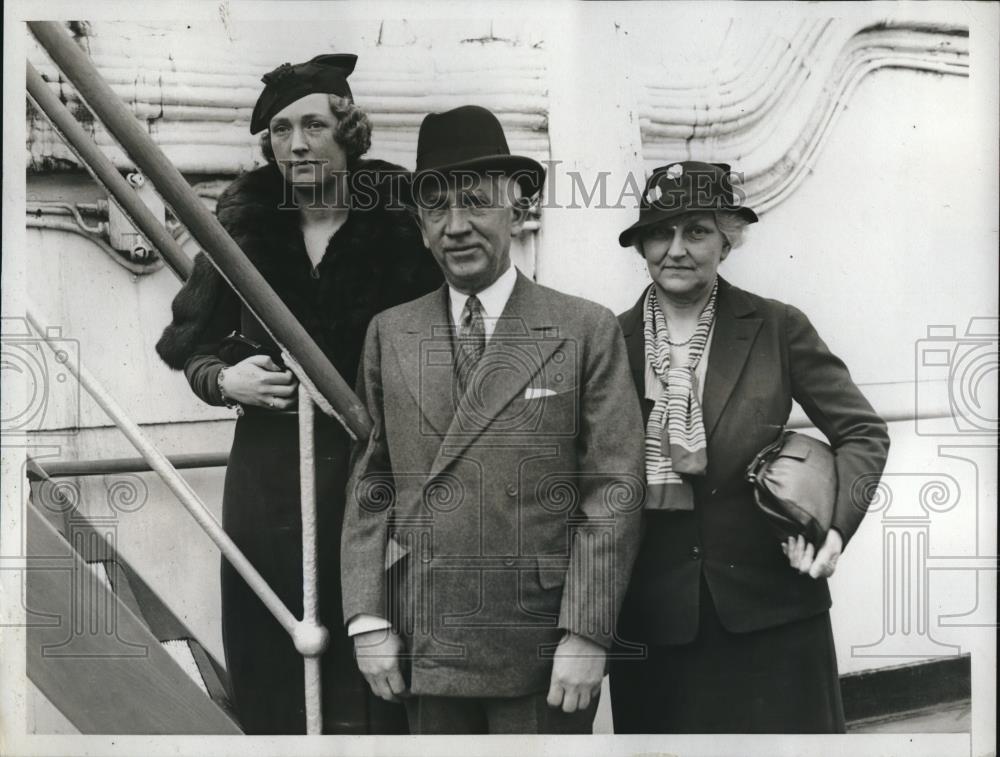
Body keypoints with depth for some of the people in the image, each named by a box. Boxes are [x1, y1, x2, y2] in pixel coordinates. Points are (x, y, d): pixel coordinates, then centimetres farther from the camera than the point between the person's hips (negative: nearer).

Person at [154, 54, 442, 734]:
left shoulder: (401, 224, -3)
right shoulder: (245, 227, 7)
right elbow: (192, 342, 13)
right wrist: (225, 380, -6)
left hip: (375, 474, -2)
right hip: (269, 475, 3)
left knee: (367, 681, -1)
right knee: (272, 668, 6)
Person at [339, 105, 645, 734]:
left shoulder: (587, 331, -3)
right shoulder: (390, 335, 6)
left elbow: (613, 492, -6)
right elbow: (371, 486, 7)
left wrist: (585, 635, -10)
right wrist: (368, 618, 0)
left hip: (544, 655, -2)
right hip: (423, 652, 3)